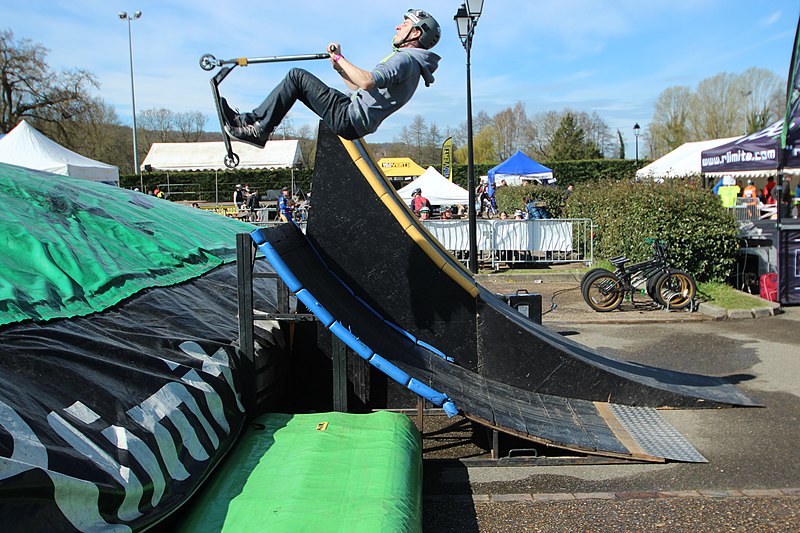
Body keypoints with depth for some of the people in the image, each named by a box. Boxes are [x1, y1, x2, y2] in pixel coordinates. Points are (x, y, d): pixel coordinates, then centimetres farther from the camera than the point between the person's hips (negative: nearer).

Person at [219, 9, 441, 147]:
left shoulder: (406, 59, -12)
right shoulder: (406, 60, 22)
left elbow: (367, 82, -30)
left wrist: (339, 58, -16)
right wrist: (338, 65, 15)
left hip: (349, 120, -10)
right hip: (355, 120, 10)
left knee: (297, 76, -7)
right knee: (298, 79, 14)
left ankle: (259, 129, -2)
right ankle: (253, 120, 11)